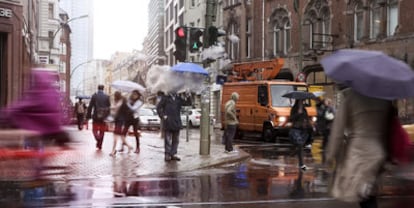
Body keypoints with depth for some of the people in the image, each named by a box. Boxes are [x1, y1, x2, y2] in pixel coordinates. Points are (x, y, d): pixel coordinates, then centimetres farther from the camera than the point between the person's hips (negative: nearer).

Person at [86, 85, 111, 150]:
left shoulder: (94, 96, -3)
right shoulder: (107, 97, 1)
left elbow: (90, 107, -5)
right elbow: (109, 107, 1)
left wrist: (88, 116, -1)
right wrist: (107, 116, 8)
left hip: (96, 116, -2)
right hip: (104, 117, 2)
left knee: (95, 129, 11)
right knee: (102, 131, 13)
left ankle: (98, 139, -18)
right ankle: (100, 145, 15)